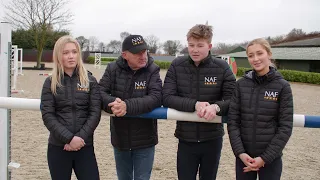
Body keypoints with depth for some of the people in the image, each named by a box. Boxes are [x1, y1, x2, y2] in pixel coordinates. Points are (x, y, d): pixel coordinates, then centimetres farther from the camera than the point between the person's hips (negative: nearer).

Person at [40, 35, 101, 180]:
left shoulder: (90, 80, 4)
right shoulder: (50, 82, 3)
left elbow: (95, 113, -2)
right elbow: (47, 115, -5)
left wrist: (80, 137, -13)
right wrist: (69, 138, -15)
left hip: (85, 146, 0)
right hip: (58, 147, 0)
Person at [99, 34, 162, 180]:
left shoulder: (152, 71, -11)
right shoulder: (113, 69, -5)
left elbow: (156, 98, -24)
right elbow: (100, 92, -10)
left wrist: (127, 106, -36)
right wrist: (112, 103, -33)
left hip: (144, 140, -2)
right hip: (119, 138, 3)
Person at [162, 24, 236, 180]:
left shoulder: (222, 68, -7)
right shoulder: (177, 66, -5)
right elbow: (167, 98, -11)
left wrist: (216, 107, -28)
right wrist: (194, 104, -26)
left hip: (212, 139, 0)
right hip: (186, 140, 0)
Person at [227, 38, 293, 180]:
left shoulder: (282, 86, -6)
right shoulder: (241, 84, -1)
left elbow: (285, 127, -7)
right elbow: (233, 121, -1)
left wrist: (265, 158, -11)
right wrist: (240, 152, -11)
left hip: (271, 157, -1)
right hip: (244, 156, 2)